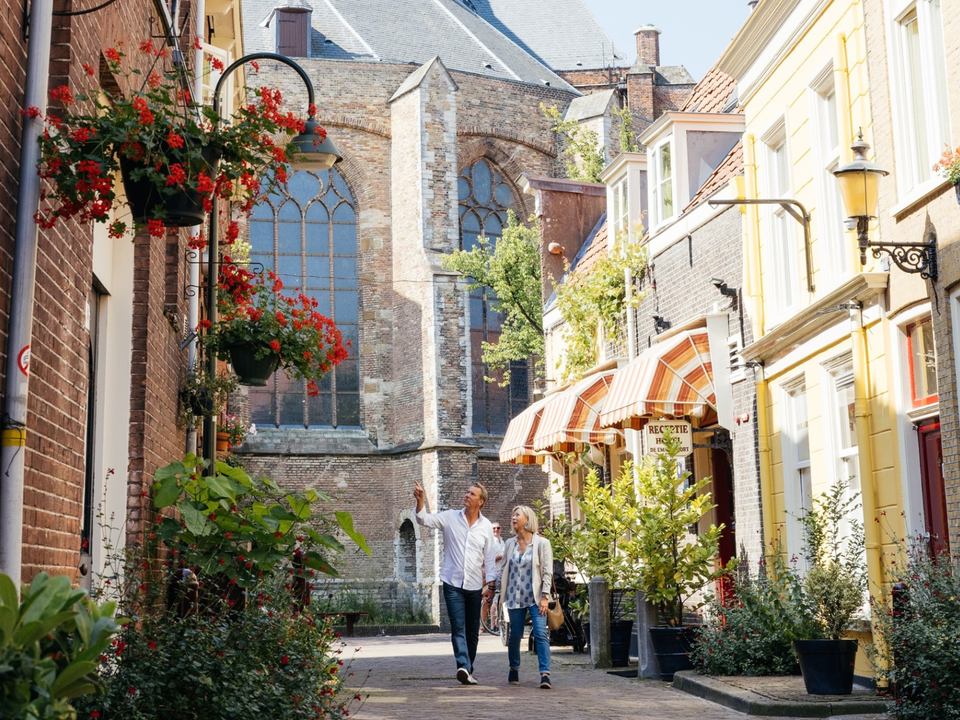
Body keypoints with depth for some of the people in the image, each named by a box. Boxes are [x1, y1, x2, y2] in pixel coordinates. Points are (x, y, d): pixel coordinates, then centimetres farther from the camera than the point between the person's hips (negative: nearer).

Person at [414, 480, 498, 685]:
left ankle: (468, 670, 21)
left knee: (473, 631, 9)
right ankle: (463, 666, -26)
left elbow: (490, 558, 6)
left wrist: (490, 585, 0)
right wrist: (420, 500, -29)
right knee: (458, 627, -14)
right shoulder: (450, 517, 0)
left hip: (475, 586, 2)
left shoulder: (486, 526, 3)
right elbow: (425, 520, -11)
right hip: (453, 583, -2)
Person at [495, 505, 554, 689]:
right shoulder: (509, 544, 9)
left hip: (535, 597, -3)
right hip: (515, 597, 3)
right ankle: (514, 670, 26)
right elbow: (502, 570, 12)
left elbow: (547, 571, -5)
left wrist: (545, 597, -12)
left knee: (540, 634, -13)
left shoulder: (542, 543, -2)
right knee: (515, 635, 8)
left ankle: (545, 674, -15)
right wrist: (500, 596, 7)